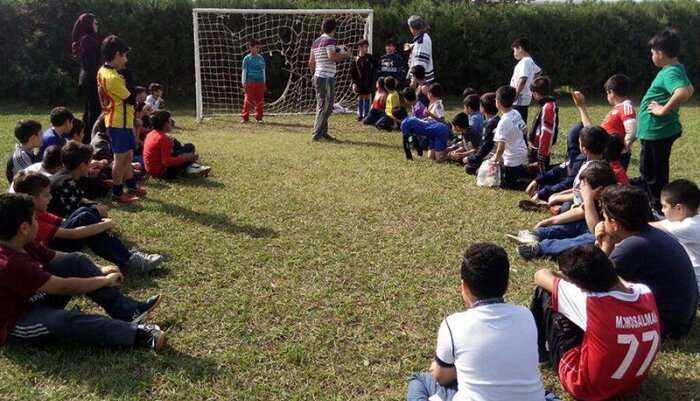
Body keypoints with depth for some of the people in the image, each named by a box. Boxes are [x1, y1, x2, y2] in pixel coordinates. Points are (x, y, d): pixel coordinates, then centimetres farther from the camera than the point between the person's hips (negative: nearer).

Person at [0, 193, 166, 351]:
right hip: (15, 325, -9)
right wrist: (106, 280, -17)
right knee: (69, 319, -38)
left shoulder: (24, 245, -3)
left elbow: (58, 257, 11)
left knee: (77, 261, -4)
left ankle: (127, 309, -9)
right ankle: (136, 334, -35)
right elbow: (64, 286, -29)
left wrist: (99, 269, 2)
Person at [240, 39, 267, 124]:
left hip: (260, 82, 4)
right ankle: (244, 117, 4)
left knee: (260, 101, 3)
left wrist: (264, 83, 15)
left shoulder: (261, 58, 12)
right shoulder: (247, 58, 1)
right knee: (248, 100, -3)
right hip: (250, 82, -3)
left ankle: (259, 118, 10)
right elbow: (244, 71, 1)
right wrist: (244, 83, -4)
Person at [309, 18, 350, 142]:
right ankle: (317, 135, -8)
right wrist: (344, 55, -10)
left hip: (318, 76, 9)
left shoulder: (316, 41, 16)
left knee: (321, 106, 15)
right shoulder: (330, 40, -9)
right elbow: (332, 57, -25)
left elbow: (311, 62, 18)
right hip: (327, 77, -9)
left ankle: (323, 133, 21)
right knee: (326, 107, -7)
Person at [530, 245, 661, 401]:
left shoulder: (590, 301, -32)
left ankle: (537, 351, 30)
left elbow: (541, 275, -11)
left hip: (586, 387, -6)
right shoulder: (646, 293, -16)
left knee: (545, 293, 0)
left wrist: (563, 275, 5)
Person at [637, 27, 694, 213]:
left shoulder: (670, 73, -21)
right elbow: (690, 88, 27)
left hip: (658, 131, -10)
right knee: (648, 168, 22)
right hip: (657, 130, 10)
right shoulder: (677, 69, 10)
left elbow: (683, 93, -41)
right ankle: (657, 203, 34)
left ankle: (659, 208, 14)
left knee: (653, 171, 2)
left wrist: (664, 110, -29)